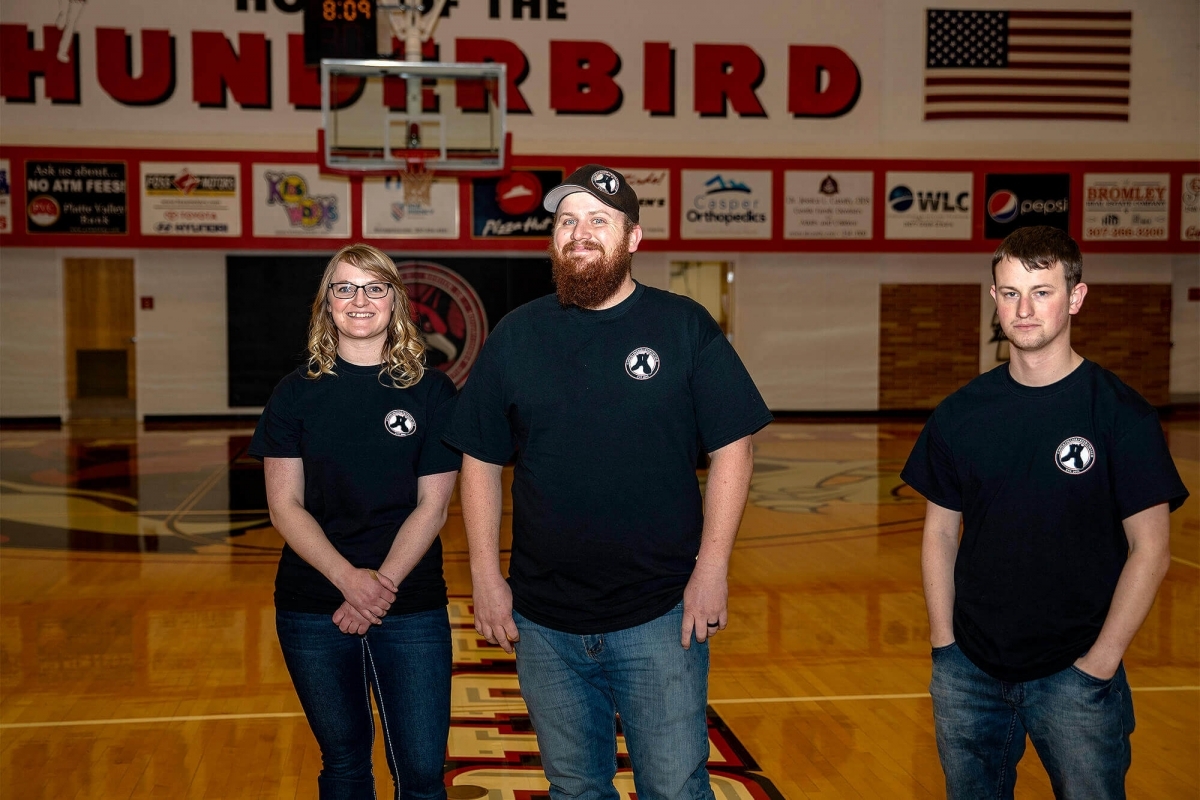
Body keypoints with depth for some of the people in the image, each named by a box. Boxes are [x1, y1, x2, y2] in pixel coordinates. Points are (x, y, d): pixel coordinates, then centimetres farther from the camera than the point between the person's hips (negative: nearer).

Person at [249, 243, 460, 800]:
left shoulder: (431, 392, -1)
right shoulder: (297, 393, 2)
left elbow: (432, 505, -3)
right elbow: (285, 505, -3)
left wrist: (382, 584, -15)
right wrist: (349, 579, -16)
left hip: (411, 605, -1)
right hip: (313, 608, 1)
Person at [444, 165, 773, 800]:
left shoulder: (685, 327, -3)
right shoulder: (515, 336, 3)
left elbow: (732, 449, -3)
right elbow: (481, 462, 6)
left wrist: (712, 568, -9)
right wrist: (485, 577, 1)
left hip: (662, 619, -2)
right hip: (544, 626, 3)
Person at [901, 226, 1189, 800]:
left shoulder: (1120, 414, -9)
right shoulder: (961, 413, 1)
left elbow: (1150, 549, -8)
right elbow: (940, 533, 6)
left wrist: (1099, 663, -11)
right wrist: (943, 644, 0)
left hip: (1075, 674, -3)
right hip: (969, 673, 3)